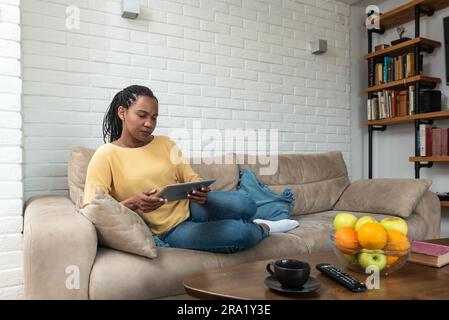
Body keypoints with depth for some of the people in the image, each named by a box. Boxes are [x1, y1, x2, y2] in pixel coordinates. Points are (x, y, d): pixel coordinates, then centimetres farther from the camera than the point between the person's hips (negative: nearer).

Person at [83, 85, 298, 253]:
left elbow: (191, 177, 4)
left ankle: (245, 225, 12)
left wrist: (201, 191, -20)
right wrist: (133, 203, -31)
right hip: (169, 230, -4)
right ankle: (262, 229, 11)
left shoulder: (165, 143, 6)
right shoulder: (105, 156, -7)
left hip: (190, 206, 4)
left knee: (245, 206, -25)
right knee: (239, 234, -25)